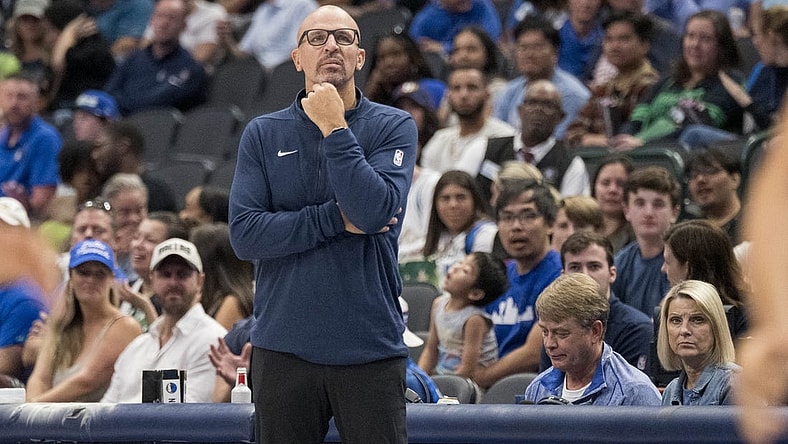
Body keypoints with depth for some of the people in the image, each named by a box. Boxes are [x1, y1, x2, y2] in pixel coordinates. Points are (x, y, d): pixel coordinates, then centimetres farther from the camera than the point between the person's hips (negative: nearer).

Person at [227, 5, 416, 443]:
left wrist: (334, 129, -13)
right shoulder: (263, 135, 6)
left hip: (370, 349, -2)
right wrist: (336, 219, -11)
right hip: (284, 351, 2)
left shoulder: (394, 127, 2)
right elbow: (244, 234, -5)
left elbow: (374, 212, -15)